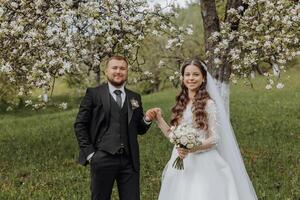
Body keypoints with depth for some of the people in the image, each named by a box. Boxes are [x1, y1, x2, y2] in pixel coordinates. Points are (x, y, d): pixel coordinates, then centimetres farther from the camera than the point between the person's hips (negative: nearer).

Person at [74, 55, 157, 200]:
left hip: (129, 160, 3)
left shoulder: (135, 97, 14)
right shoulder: (94, 94, 2)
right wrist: (89, 153, -7)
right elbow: (80, 125, 0)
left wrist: (147, 119, -4)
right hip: (103, 160, -3)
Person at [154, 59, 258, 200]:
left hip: (202, 164, -5)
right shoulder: (181, 104, 12)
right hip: (180, 164, 5)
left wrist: (192, 148, -22)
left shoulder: (208, 103, -6)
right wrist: (159, 119, 4)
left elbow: (214, 139, -9)